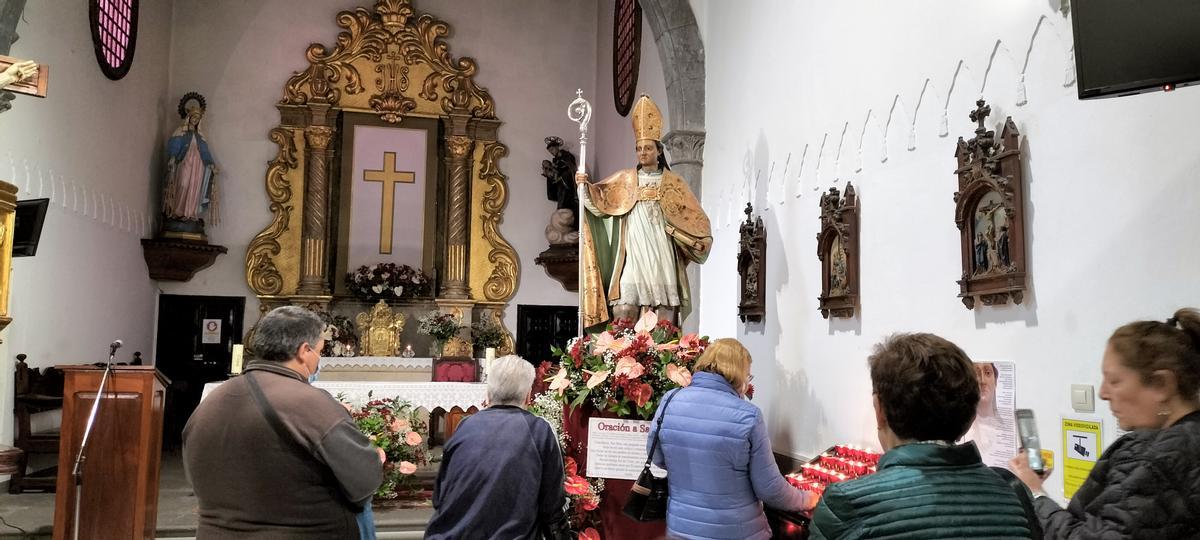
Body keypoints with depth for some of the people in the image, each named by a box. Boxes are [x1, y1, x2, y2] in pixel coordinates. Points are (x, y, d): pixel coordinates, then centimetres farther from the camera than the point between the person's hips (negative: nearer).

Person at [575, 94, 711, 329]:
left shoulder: (672, 182, 11)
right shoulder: (625, 180, 13)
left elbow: (694, 218, 10)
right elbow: (599, 201, 6)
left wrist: (672, 225, -6)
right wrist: (584, 186, -10)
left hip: (661, 253, 0)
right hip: (633, 253, 1)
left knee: (663, 308, -7)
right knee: (623, 307, -11)